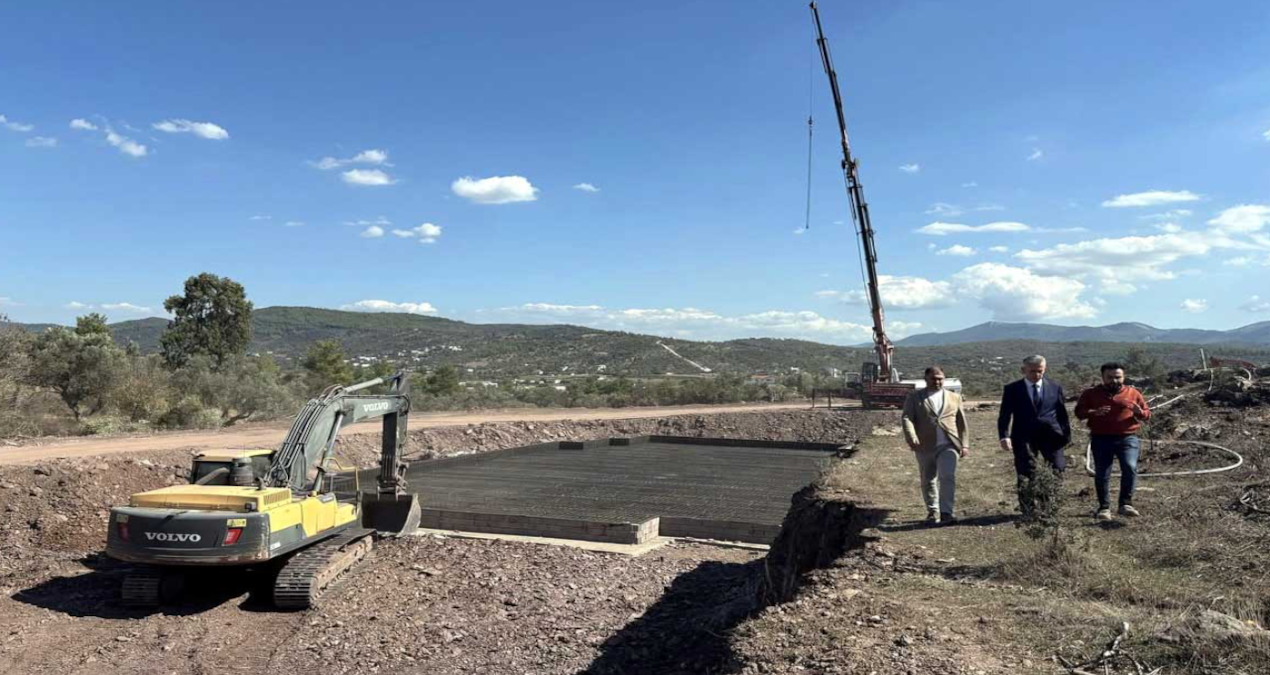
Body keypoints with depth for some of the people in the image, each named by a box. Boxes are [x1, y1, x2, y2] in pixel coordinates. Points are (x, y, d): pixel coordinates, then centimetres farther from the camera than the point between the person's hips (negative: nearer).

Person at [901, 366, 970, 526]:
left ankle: (946, 512, -14)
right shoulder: (914, 398, 6)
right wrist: (911, 438, -23)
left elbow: (962, 423, 15)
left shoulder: (954, 397, 13)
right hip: (925, 446, 0)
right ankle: (932, 511, 25)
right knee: (928, 481, 10)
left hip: (948, 445, 0)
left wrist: (965, 445, 9)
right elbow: (907, 418, -6)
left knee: (948, 477, -16)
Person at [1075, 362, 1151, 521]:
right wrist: (1093, 412, -18)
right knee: (1102, 474, 1)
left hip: (1127, 438, 0)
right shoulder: (1091, 393, 6)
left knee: (1130, 468, -19)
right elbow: (1079, 412, 3)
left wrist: (1139, 412, -12)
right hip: (1101, 439, 0)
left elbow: (1147, 414, 12)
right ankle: (1104, 507, 10)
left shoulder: (1133, 393, 9)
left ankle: (1126, 504, -8)